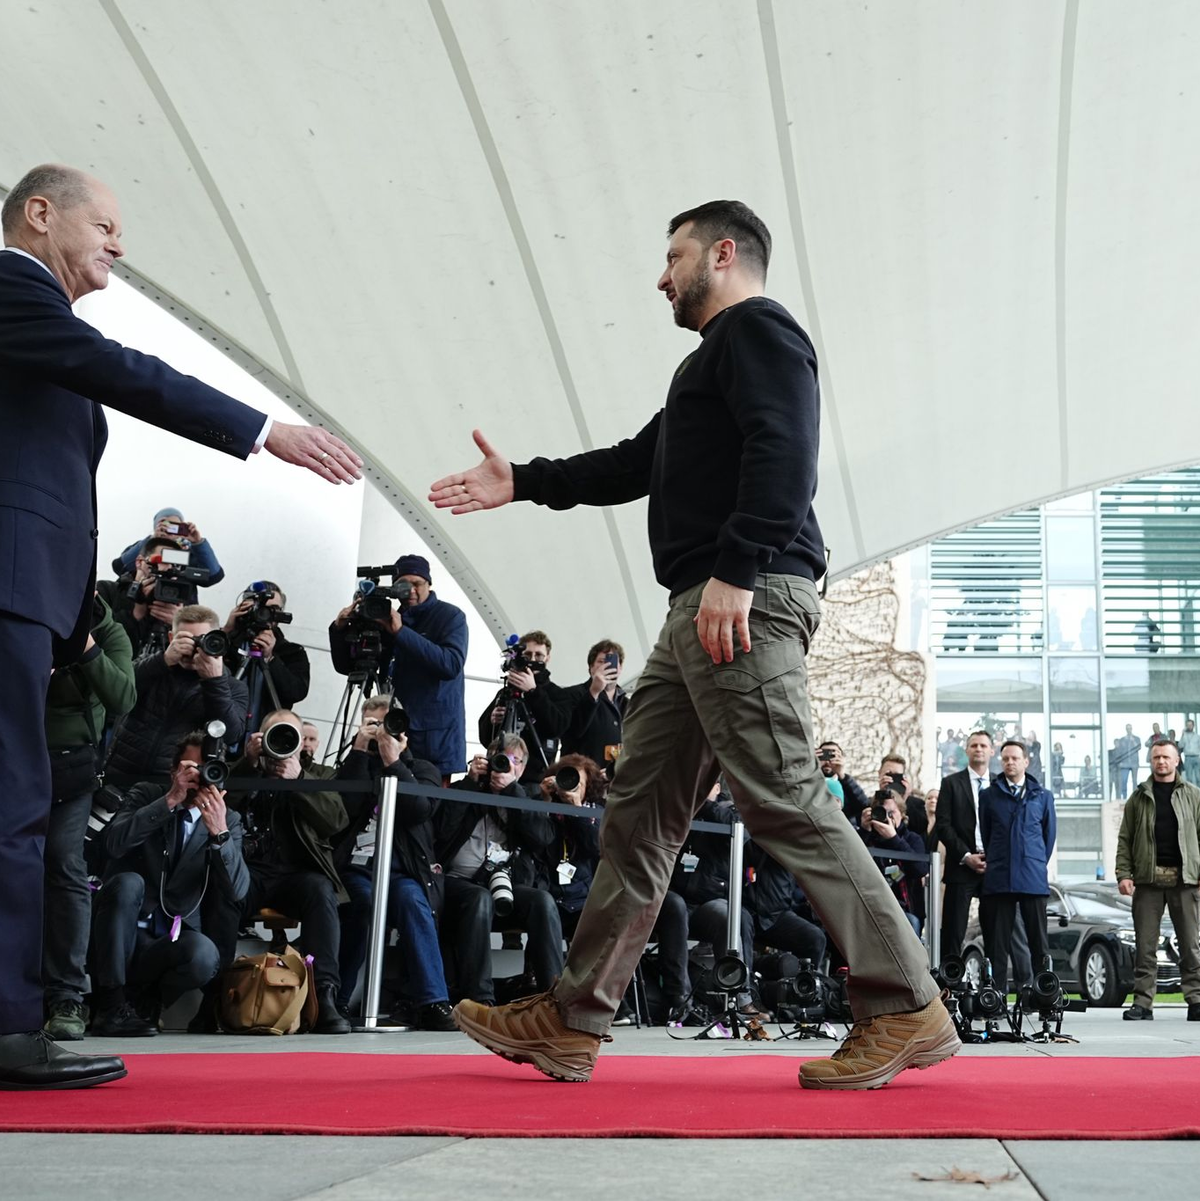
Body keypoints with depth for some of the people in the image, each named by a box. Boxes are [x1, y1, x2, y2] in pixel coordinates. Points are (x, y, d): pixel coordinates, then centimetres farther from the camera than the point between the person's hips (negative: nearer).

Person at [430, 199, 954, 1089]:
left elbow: (783, 452, -15)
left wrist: (734, 572, -25)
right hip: (700, 613, 10)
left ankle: (907, 1009, -7)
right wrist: (522, 483, 34)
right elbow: (637, 463, 35)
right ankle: (574, 1021, 10)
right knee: (641, 809, 7)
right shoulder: (717, 357, 31)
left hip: (747, 602, -10)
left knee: (786, 802, -13)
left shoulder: (757, 327, 1)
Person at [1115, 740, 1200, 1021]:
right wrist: (1123, 873, -3)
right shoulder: (1139, 797, 11)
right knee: (1145, 945, 2)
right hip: (1148, 879, 1)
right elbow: (1124, 839, 8)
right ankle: (1142, 1003, 4)